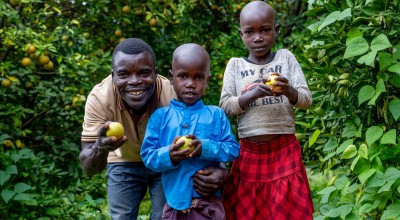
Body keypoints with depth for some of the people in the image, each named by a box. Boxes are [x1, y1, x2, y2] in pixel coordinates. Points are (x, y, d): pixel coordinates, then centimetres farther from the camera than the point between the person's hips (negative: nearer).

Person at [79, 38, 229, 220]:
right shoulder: (99, 98, -31)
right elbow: (89, 169, -31)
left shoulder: (173, 95, -34)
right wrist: (100, 148, -56)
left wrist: (219, 171, -48)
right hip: (123, 163, 1)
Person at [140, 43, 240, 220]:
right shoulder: (160, 116, 2)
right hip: (174, 203, 1)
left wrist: (206, 148, -19)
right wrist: (167, 156, -20)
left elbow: (233, 149, -2)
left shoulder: (216, 115, 2)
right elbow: (147, 154, 0)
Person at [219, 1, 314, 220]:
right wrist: (253, 94, -19)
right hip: (249, 153, 1)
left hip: (284, 151, 0)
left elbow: (306, 99, -1)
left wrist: (288, 91, -23)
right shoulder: (235, 64, 4)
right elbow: (225, 106, -2)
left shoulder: (286, 58, 3)